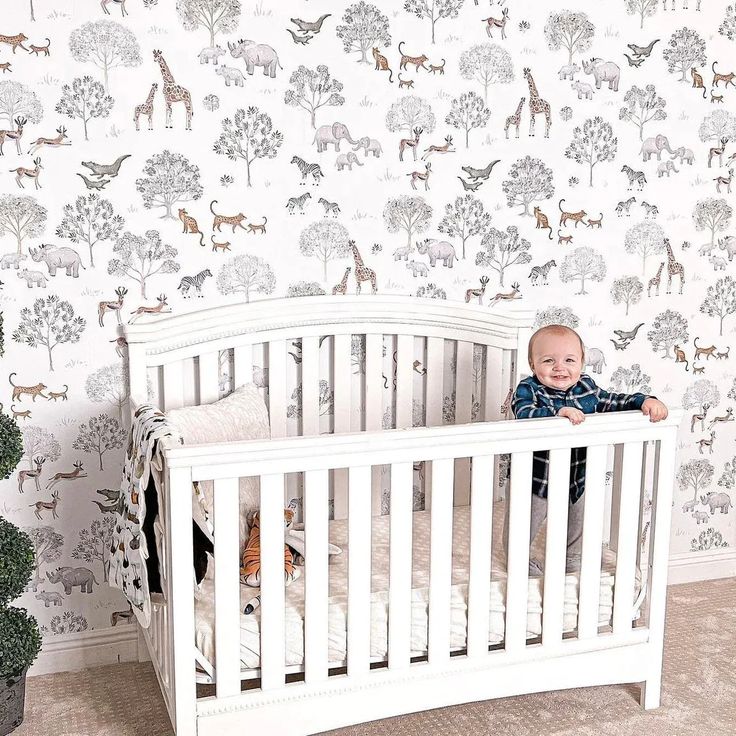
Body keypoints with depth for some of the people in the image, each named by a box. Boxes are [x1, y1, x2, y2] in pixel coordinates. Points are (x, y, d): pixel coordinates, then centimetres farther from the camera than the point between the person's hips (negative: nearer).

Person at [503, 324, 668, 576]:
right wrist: (558, 412, -49)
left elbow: (614, 402, 7)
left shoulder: (587, 388, -3)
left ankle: (572, 557, 52)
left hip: (576, 479, 5)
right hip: (534, 479, -5)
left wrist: (646, 401, -8)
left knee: (575, 529, 26)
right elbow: (524, 414, -37)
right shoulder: (528, 389, -20)